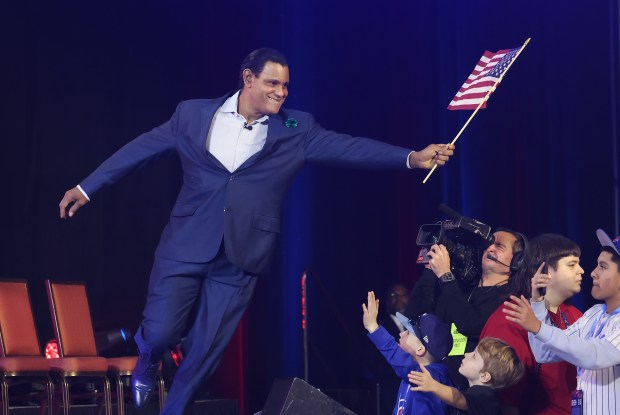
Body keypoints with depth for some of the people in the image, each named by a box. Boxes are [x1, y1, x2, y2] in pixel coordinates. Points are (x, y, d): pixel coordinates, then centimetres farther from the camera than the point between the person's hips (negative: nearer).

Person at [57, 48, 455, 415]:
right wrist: (86, 188, 12)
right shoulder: (193, 114, 0)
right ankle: (147, 365, 34)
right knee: (160, 334, -3)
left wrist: (411, 157, -20)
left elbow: (348, 147, -7)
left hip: (239, 258, 1)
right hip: (185, 247, -1)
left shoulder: (296, 130, 1)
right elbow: (141, 148, 8)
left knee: (206, 349, 4)